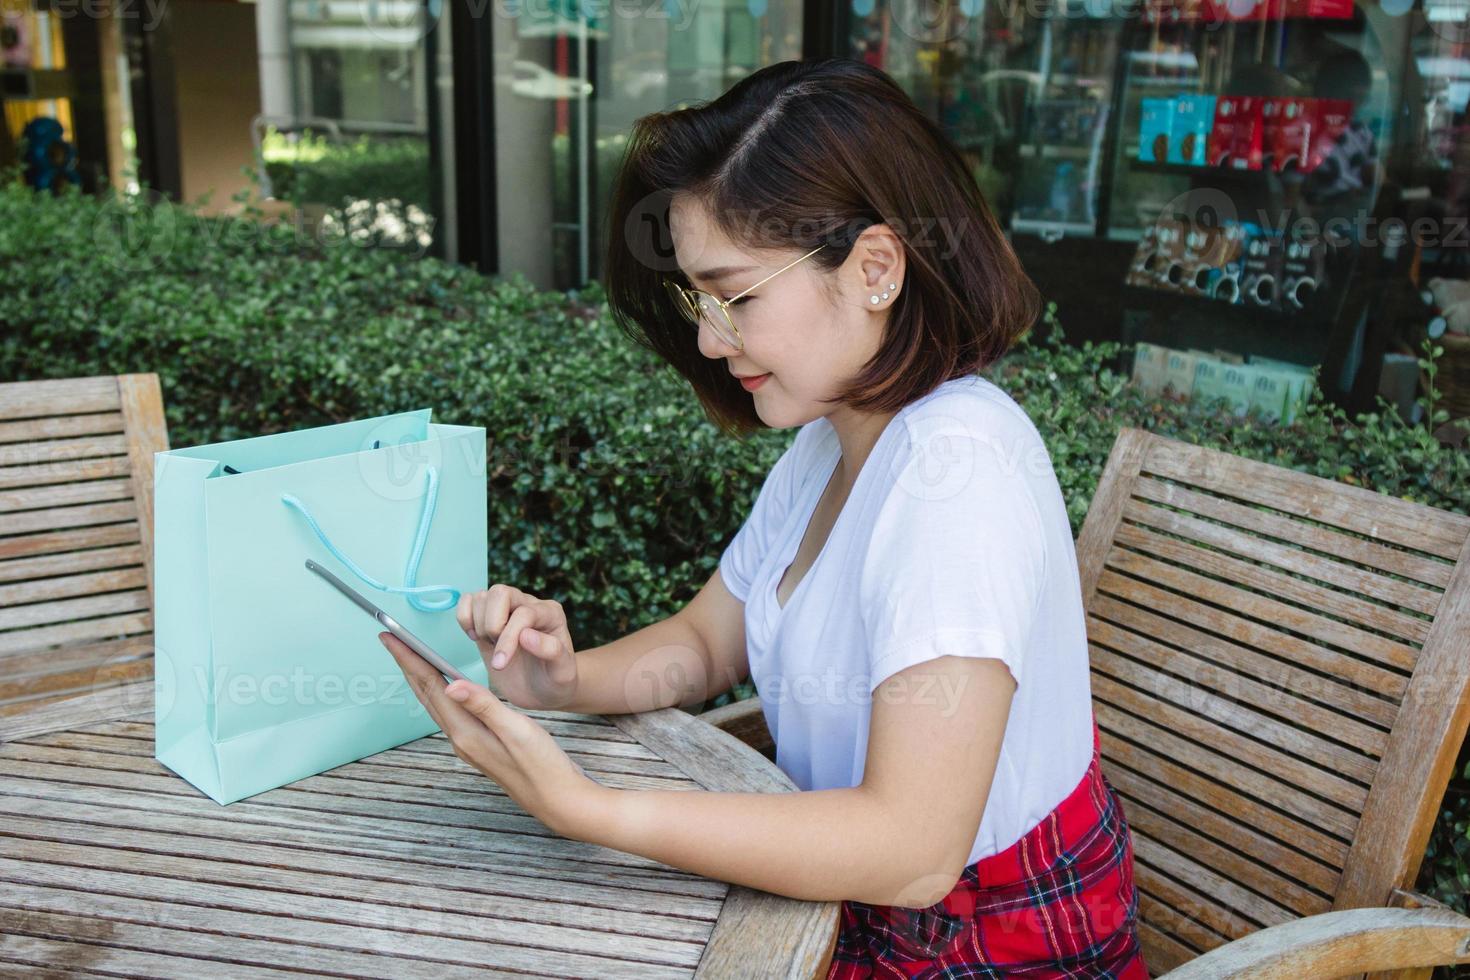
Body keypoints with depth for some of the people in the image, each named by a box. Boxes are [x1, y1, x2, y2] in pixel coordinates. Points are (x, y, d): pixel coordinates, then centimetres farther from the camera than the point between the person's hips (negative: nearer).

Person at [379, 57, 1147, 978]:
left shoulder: (957, 469, -27)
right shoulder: (829, 440, 2)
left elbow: (911, 851, -31)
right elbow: (704, 642, 9)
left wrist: (582, 807, -33)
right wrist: (568, 679, -12)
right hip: (869, 905, 7)